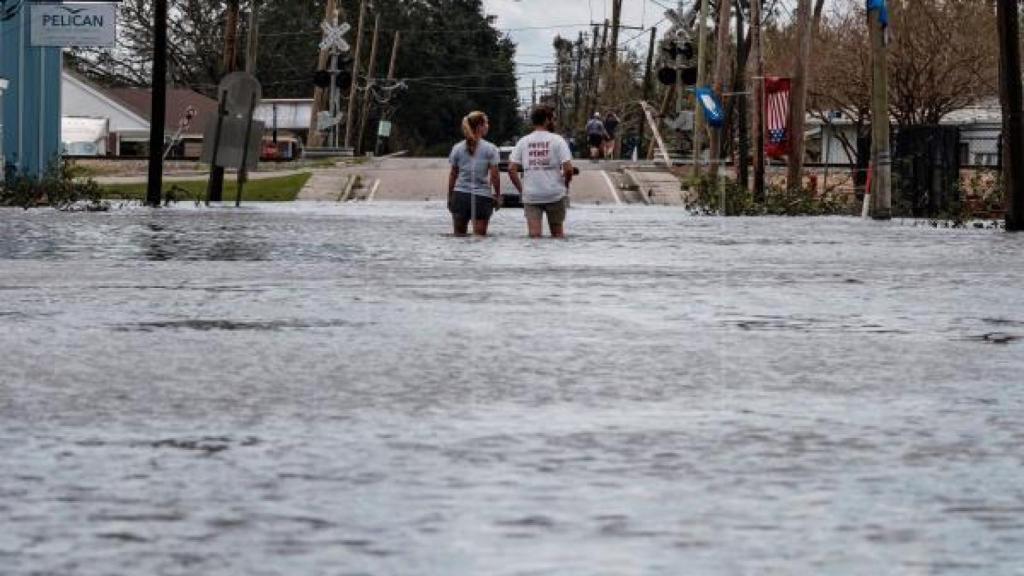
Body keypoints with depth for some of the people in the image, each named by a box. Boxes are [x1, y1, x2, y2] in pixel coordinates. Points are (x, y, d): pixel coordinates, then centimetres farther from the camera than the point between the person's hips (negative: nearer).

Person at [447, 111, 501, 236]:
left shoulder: (457, 148, 4)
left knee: (459, 234, 10)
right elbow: (494, 176, -6)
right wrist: (498, 196, 5)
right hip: (482, 197, -3)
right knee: (480, 236, 0)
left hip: (460, 194, 3)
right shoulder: (490, 149, -4)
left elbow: (452, 175, 7)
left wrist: (450, 197, 15)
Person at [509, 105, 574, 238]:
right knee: (557, 232, 12)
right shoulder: (557, 140, -5)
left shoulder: (523, 141, 5)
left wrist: (521, 190, 8)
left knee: (534, 235, -2)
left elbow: (512, 170, -2)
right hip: (555, 195, -2)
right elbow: (568, 169, -12)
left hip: (530, 196, 2)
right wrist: (565, 185, 6)